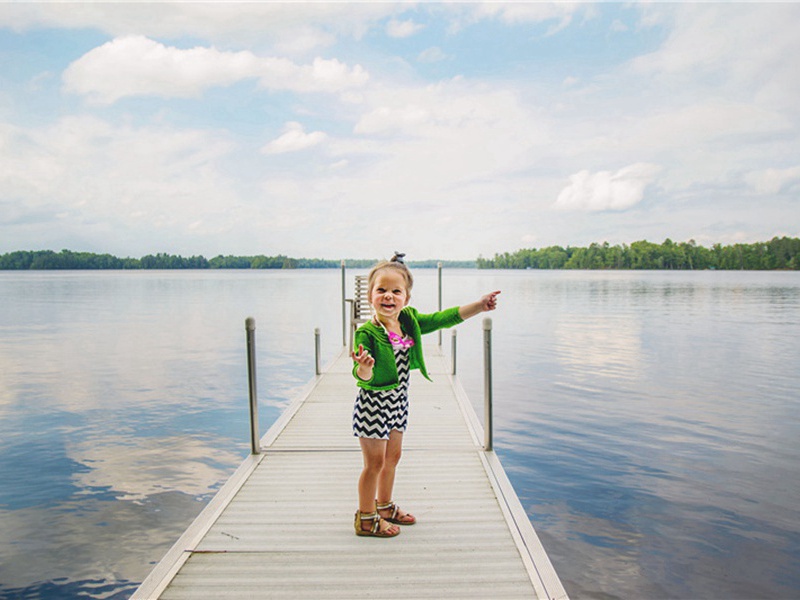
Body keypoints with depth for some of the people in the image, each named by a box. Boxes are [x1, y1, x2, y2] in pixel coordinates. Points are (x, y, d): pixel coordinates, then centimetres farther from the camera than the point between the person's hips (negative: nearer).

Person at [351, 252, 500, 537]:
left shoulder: (410, 321, -3)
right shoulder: (366, 333, -22)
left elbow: (444, 318, -4)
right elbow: (363, 377, -26)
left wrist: (479, 306, -11)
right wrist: (364, 368, -49)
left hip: (397, 401, 7)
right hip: (373, 402, -7)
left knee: (393, 456, 20)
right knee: (374, 462, 4)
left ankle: (384, 506, 40)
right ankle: (365, 518, 22)